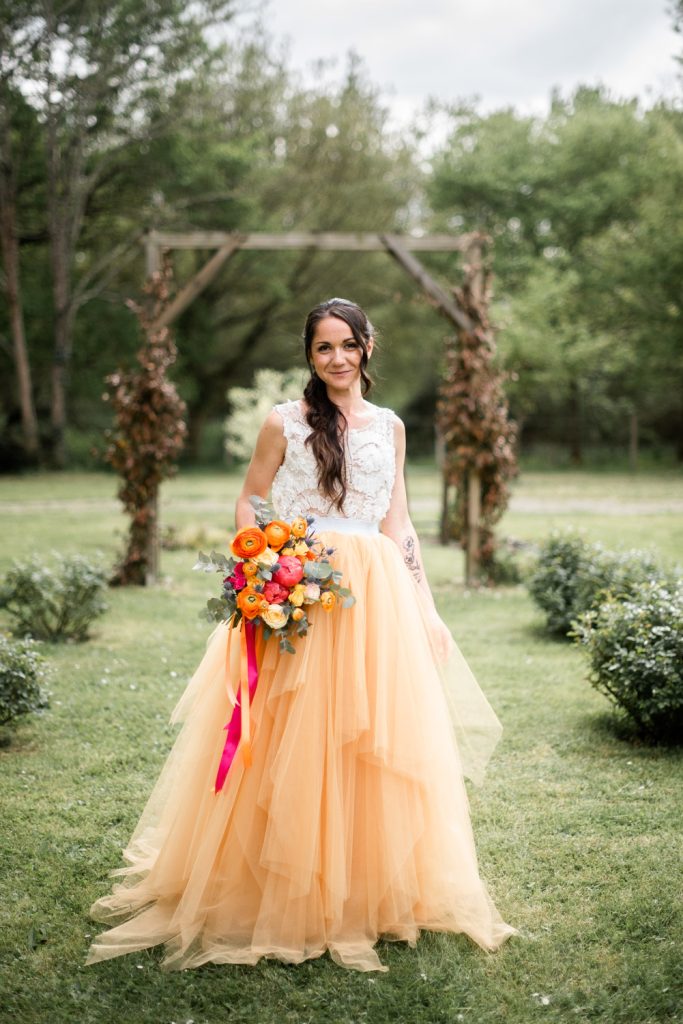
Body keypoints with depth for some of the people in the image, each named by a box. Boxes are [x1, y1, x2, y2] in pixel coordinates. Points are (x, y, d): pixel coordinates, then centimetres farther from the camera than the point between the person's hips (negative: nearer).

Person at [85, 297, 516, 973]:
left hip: (374, 594, 4)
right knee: (291, 740, -2)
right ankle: (284, 889, 11)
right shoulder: (285, 422, 2)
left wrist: (418, 603, 10)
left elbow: (395, 521, 15)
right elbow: (248, 503, 6)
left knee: (373, 738, 5)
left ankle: (371, 888, 20)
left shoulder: (389, 426, 13)